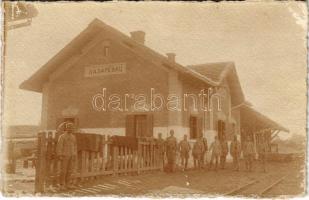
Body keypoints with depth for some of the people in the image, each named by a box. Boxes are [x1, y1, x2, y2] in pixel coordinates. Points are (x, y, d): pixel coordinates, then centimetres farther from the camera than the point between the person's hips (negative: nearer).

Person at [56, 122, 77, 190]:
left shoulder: (73, 137, 11)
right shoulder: (62, 136, -10)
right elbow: (59, 146, -13)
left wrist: (75, 156, 10)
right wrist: (60, 156, -18)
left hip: (71, 156, 6)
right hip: (64, 156, -6)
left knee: (69, 170, 7)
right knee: (63, 170, -5)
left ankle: (67, 184, 15)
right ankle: (62, 185, 3)